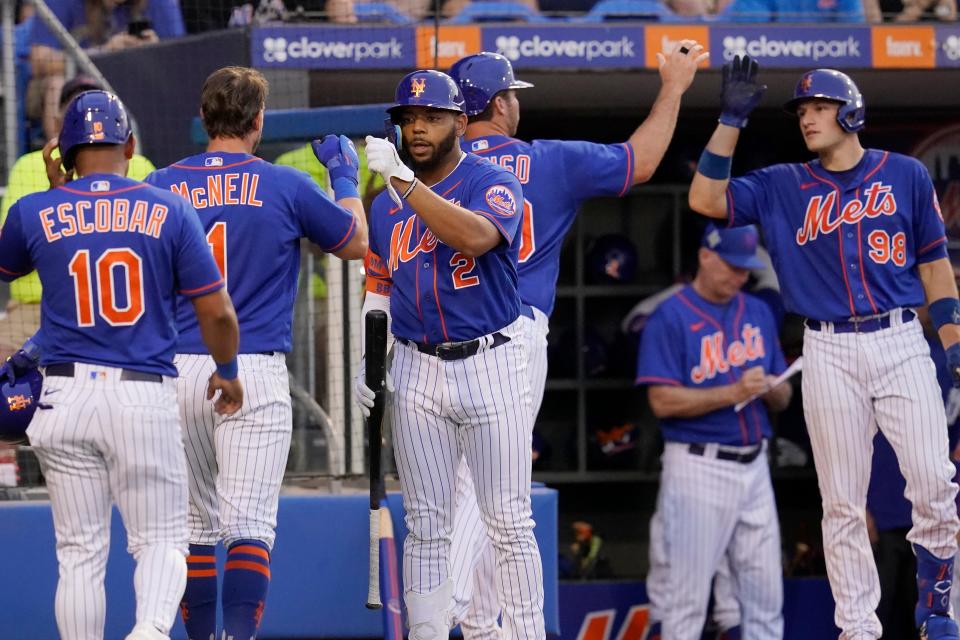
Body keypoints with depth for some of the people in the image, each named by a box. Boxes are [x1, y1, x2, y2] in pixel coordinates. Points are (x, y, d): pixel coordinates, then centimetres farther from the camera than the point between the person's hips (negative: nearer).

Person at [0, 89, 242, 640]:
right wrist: (227, 373, 17)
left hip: (67, 397, 1)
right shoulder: (169, 211, -1)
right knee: (161, 539, 6)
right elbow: (218, 312, -1)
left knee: (81, 552, 8)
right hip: (146, 397, -1)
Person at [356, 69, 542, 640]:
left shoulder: (494, 184, -6)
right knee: (426, 526, 6)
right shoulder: (387, 204, 11)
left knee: (509, 522, -3)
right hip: (418, 372, 4)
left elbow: (476, 237, -27)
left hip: (492, 363, -4)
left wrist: (404, 181, -28)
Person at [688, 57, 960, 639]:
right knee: (842, 502, 0)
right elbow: (706, 199, -1)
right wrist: (733, 121, -5)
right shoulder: (783, 187, 9)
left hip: (902, 344, -1)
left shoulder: (906, 175, 7)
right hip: (830, 354, 1)